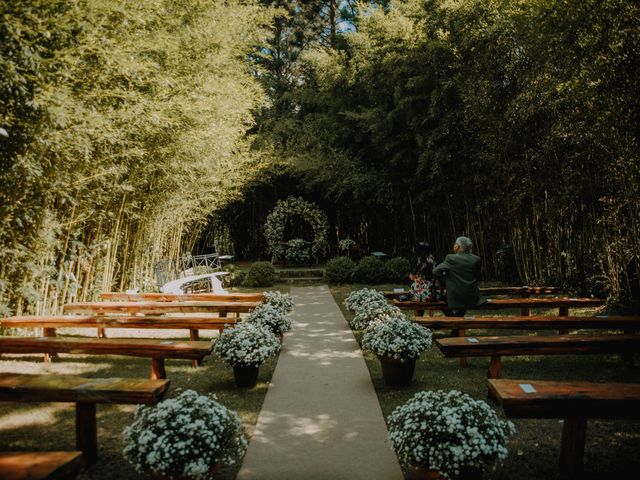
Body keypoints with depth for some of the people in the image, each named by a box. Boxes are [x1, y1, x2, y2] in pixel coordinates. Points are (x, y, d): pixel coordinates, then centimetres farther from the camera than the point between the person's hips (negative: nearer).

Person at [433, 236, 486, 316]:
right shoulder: (476, 259, 0)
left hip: (454, 299, -4)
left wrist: (445, 281, 2)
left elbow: (436, 271, -12)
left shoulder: (450, 258, -10)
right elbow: (477, 277, 9)